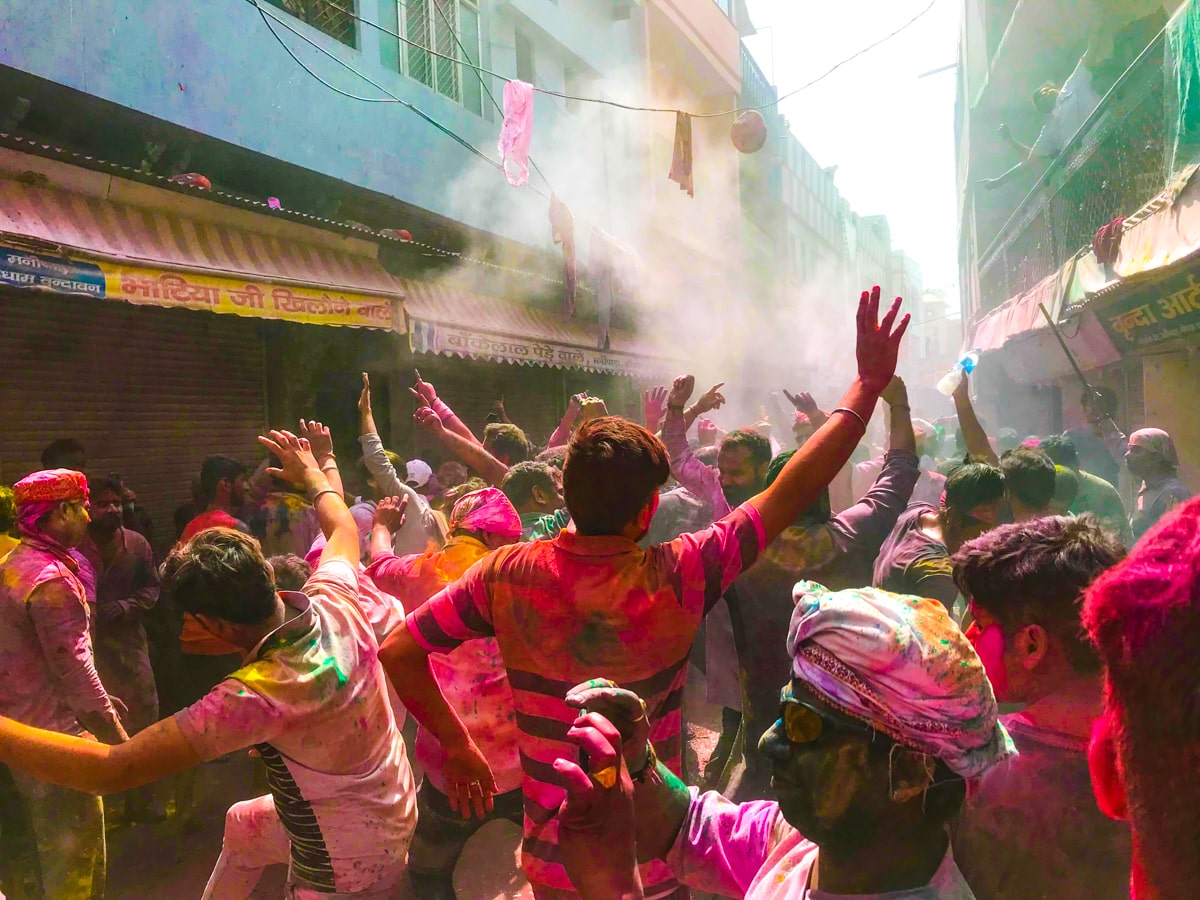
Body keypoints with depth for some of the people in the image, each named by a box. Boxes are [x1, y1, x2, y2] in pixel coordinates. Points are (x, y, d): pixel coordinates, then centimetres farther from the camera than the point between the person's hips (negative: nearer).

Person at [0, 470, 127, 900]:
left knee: (55, 844, 25)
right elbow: (74, 669, -23)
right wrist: (118, 736, -16)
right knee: (76, 853, 3)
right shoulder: (51, 579, -22)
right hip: (56, 737, -10)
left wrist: (97, 700, 19)